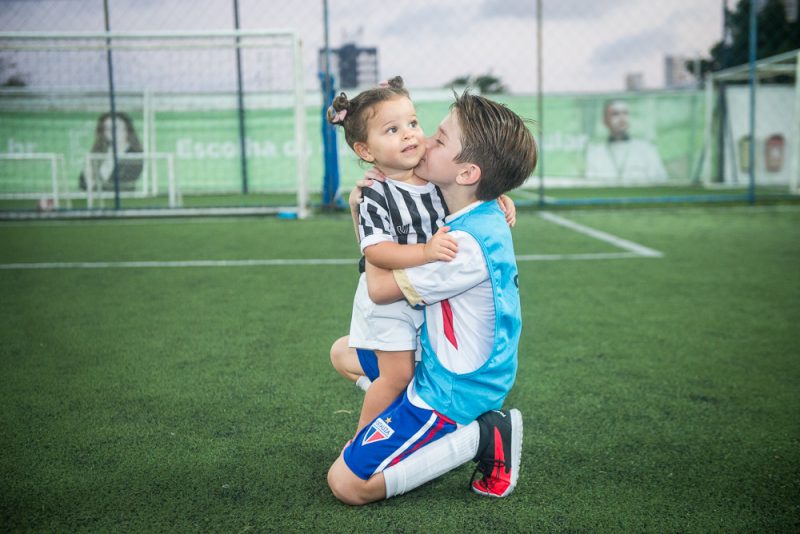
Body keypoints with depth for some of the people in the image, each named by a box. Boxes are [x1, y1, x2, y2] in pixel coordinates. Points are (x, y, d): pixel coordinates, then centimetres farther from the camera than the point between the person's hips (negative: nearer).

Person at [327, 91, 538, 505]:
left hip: (450, 393, -10)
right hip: (444, 372, 10)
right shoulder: (479, 219, 0)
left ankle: (479, 437, -6)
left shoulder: (468, 242, -30)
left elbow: (381, 287, -23)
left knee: (346, 483, -9)